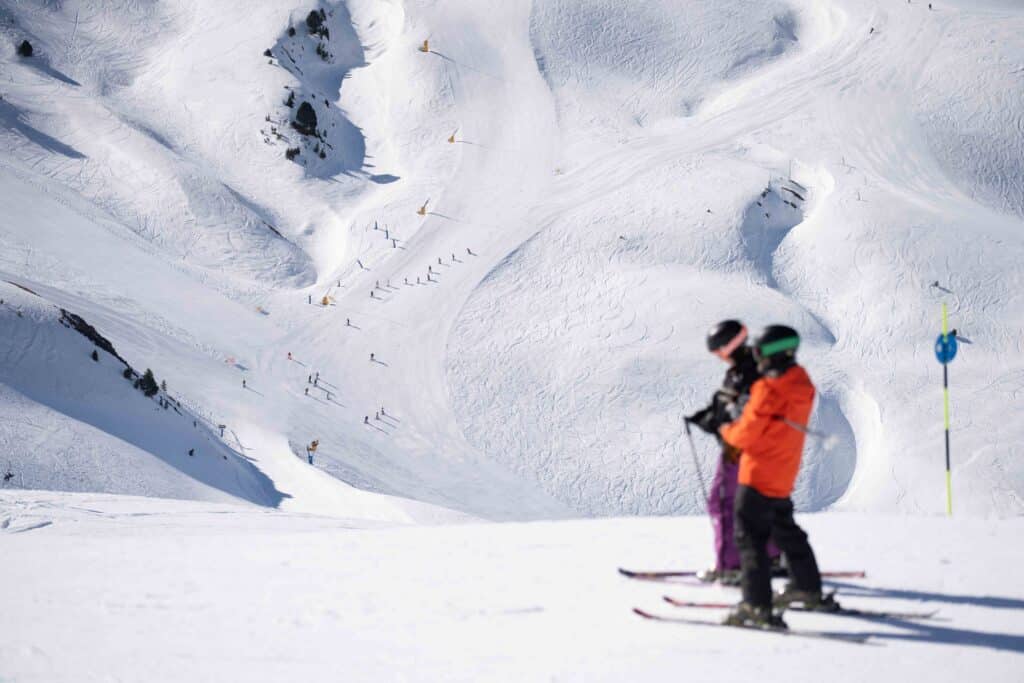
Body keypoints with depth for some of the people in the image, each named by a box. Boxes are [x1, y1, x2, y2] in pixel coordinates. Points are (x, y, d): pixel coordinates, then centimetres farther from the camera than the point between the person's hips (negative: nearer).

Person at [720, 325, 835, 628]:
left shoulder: (769, 389, -22)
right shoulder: (801, 383, 4)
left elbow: (745, 434, -18)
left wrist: (727, 431, 2)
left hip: (759, 475, -9)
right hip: (784, 475, 9)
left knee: (750, 537, -6)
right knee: (786, 531, 25)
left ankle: (757, 605, -13)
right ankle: (808, 589, 37)